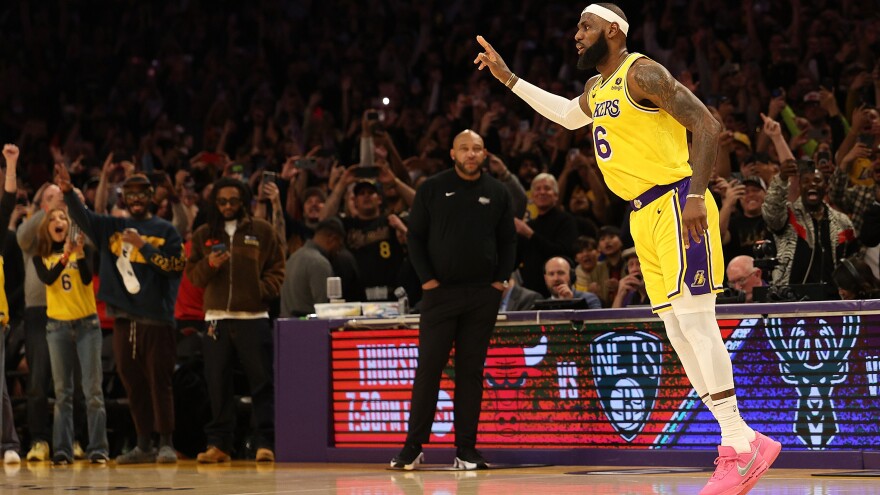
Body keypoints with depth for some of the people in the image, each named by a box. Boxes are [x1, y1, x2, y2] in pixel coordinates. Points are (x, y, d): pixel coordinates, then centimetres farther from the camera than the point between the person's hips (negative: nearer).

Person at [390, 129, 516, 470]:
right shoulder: (433, 189, 3)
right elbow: (415, 236, 4)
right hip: (440, 291, -2)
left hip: (483, 295, 2)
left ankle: (466, 449, 7)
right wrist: (426, 278, -5)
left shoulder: (497, 193, 8)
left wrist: (501, 279, 1)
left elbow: (508, 240, 13)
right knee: (428, 369, -3)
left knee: (471, 372, 4)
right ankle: (413, 447, 1)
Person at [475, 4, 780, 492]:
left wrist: (696, 194, -27)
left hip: (676, 205, -9)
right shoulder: (596, 89, 18)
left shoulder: (641, 74, -10)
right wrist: (508, 78, 36)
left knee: (693, 317, -15)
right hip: (644, 216, 9)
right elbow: (567, 115, 41)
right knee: (677, 328, 5)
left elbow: (706, 124, -17)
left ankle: (739, 444, -15)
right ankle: (743, 439, 7)